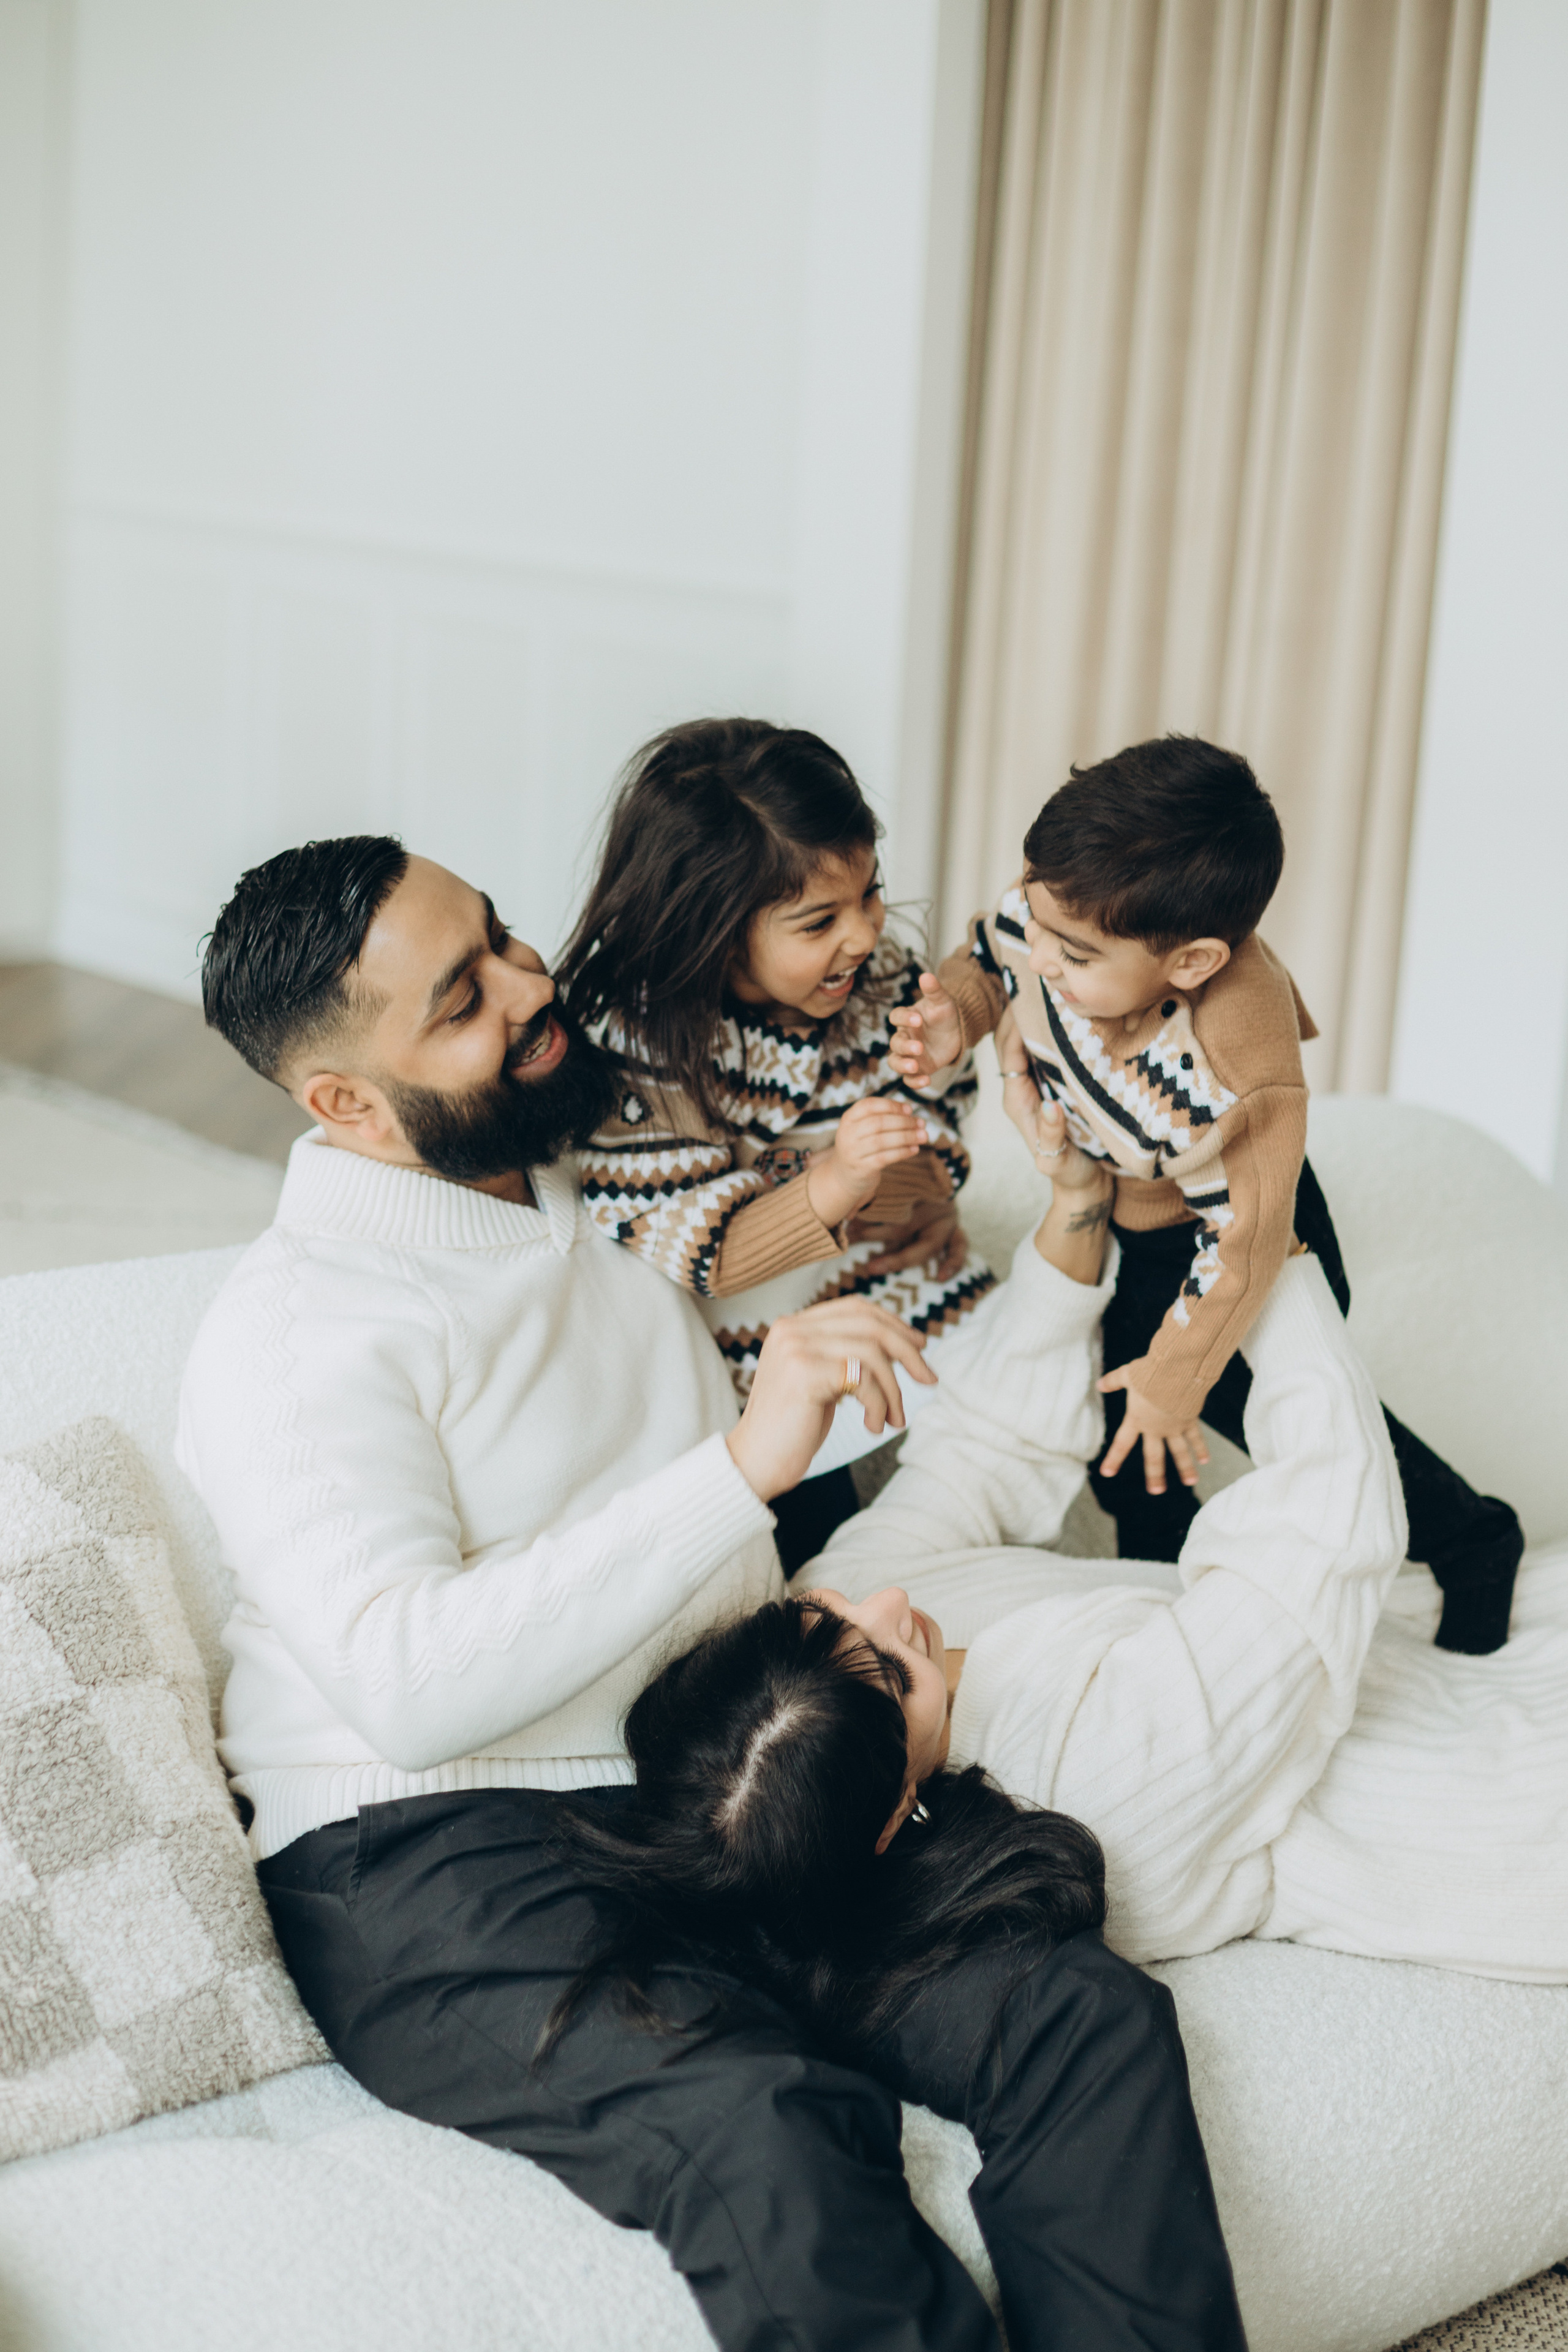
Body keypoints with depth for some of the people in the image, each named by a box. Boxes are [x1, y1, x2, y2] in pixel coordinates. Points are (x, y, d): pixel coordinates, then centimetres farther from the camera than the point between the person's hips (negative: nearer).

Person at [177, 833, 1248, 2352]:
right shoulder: (292, 1335, -8)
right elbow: (411, 1684, -24)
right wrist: (742, 1465, -26)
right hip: (432, 1848, -6)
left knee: (1093, 2015, -20)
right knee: (774, 2135, -34)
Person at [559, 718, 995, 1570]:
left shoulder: (885, 976, -1)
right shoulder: (637, 1043, -17)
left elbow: (933, 1164, 2)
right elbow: (670, 1251, -22)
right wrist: (826, 1190, -38)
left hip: (922, 1324, 5)